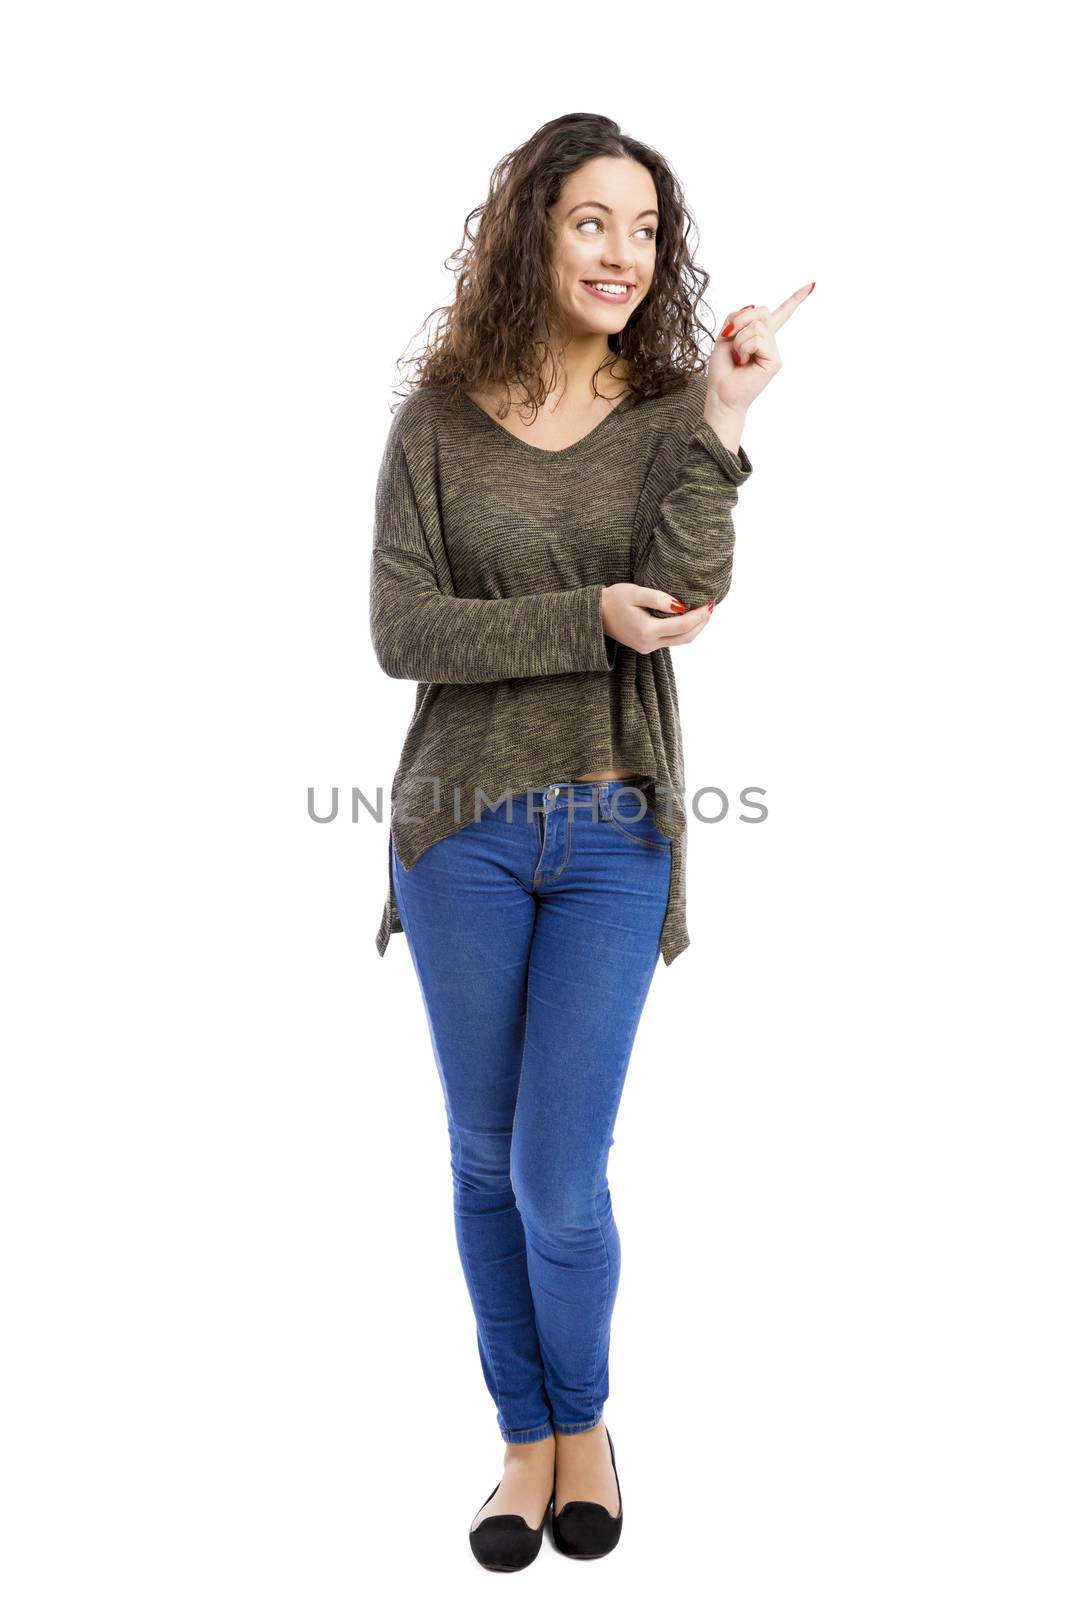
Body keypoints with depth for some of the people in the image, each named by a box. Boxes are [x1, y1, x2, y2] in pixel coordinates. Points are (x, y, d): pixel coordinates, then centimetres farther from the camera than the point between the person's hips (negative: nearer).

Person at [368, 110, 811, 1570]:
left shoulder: (673, 415, 0)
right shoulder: (439, 419, 1)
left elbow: (681, 606, -15)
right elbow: (400, 631, -8)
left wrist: (721, 423, -22)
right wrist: (589, 618, -17)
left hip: (612, 841, -1)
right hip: (465, 832, 1)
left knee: (559, 1181, -1)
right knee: (485, 1161, 12)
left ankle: (584, 1419, 30)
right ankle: (525, 1435, 33)